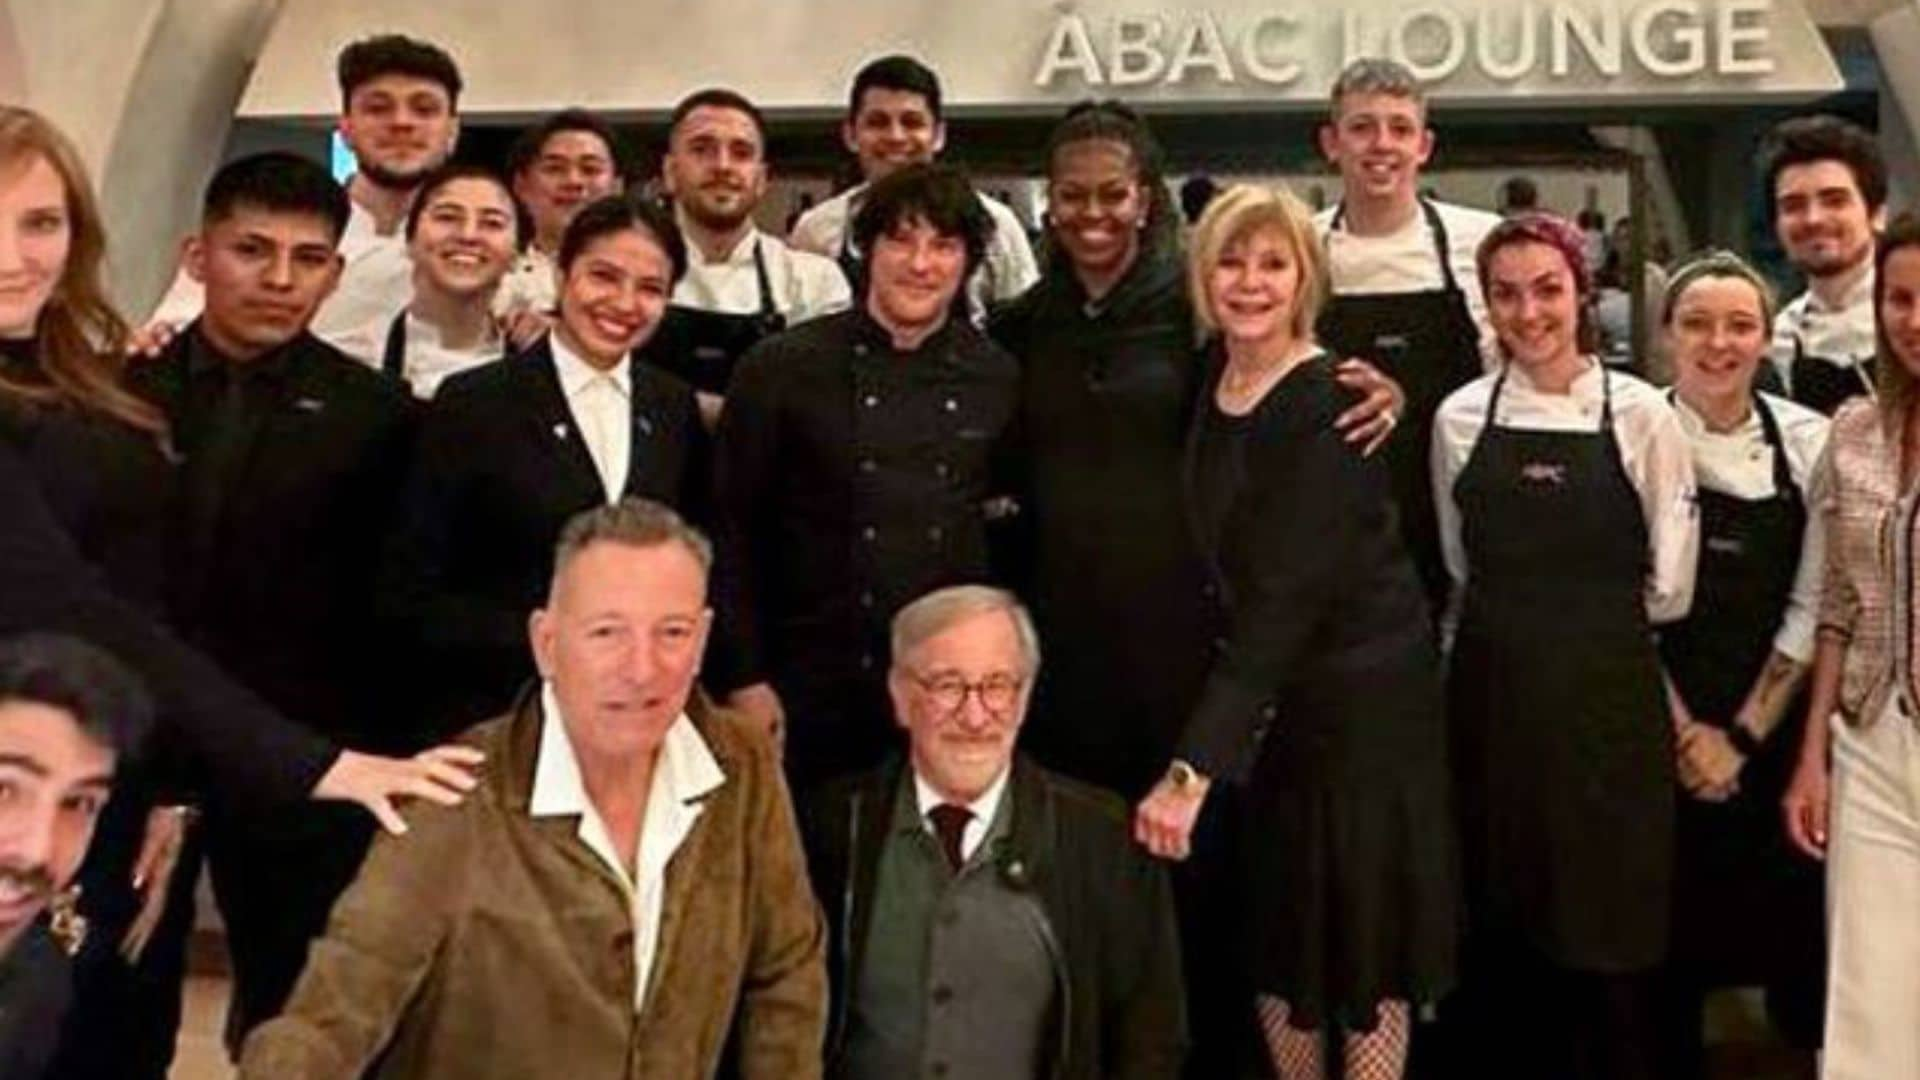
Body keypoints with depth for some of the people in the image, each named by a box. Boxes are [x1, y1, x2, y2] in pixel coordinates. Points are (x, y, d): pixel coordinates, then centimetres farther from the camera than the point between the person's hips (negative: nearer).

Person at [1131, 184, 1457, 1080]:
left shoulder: (1331, 408, -20)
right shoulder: (1209, 375, 2)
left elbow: (1285, 599, -26)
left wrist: (1193, 767, -31)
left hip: (1359, 692, -7)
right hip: (1256, 686, 7)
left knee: (1362, 939, 6)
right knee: (1270, 935, 13)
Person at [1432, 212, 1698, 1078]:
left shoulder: (1640, 414, -4)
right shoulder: (1461, 417, 4)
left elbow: (1668, 587, -1)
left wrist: (1588, 624, 8)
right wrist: (1511, 631, 8)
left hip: (1608, 698, -2)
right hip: (1492, 696, 2)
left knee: (1609, 931, 3)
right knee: (1499, 921, 9)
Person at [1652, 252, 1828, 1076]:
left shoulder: (1810, 441, 0)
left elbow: (1811, 608, -1)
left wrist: (1744, 735, -5)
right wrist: (1684, 732, -8)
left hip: (1772, 728, 1)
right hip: (1655, 723, -1)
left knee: (1786, 913, 5)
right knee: (1668, 914, 4)